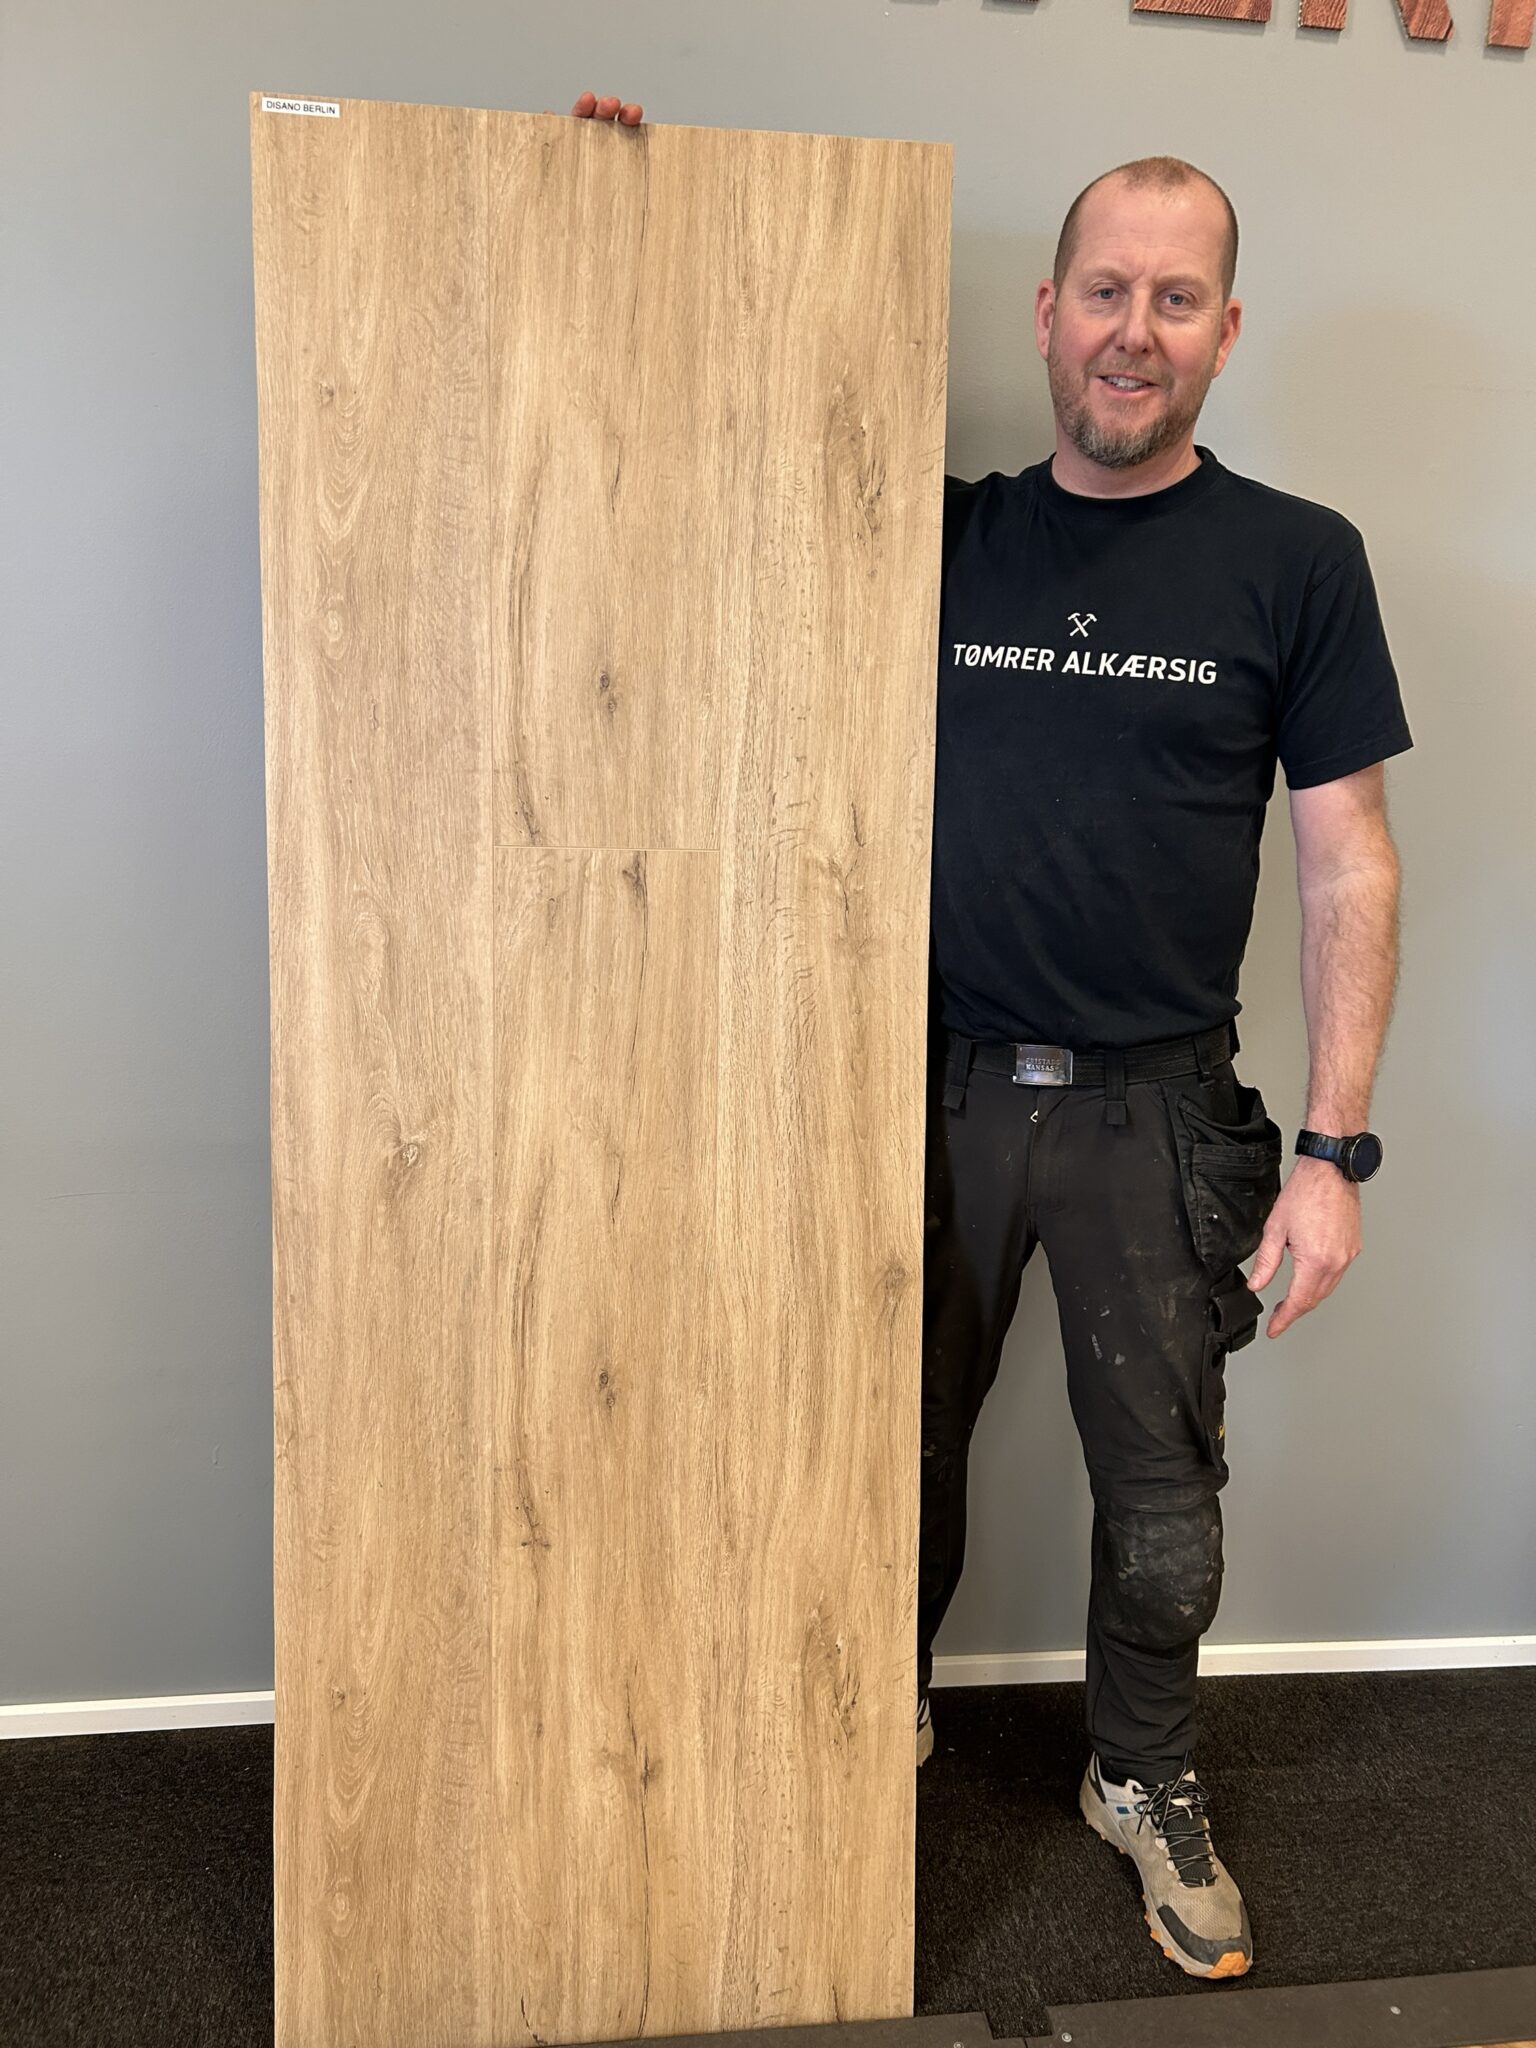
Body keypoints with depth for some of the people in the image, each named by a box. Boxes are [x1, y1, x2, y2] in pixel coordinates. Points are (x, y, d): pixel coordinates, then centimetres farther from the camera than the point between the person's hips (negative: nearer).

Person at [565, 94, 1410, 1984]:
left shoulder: (1295, 563, -2)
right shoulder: (943, 537, 3)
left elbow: (1347, 870, -2)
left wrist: (1335, 1150, -8)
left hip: (1156, 1114, -1)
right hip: (938, 1087, 2)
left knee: (1162, 1493, 11)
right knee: (902, 1447, 16)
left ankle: (1145, 1783, 37)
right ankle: (885, 1715, 41)